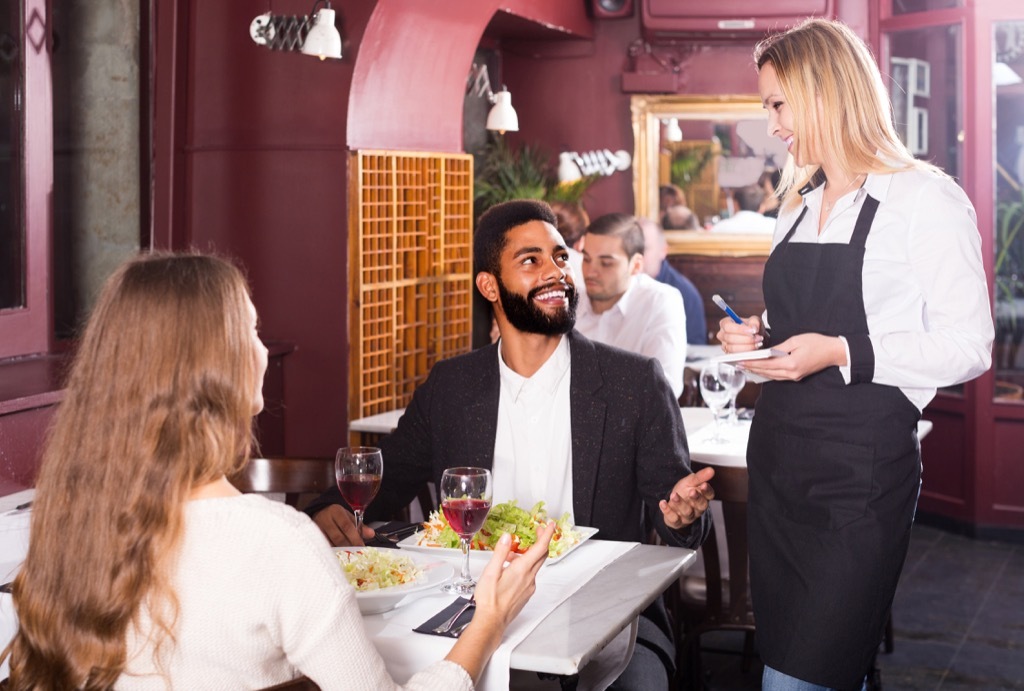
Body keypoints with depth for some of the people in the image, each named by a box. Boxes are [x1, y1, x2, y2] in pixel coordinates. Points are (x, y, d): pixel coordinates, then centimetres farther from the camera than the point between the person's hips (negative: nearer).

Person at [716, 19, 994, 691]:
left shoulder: (927, 200, -8)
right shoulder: (798, 206, 16)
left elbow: (969, 348, -12)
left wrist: (843, 353, -19)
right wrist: (762, 334, 8)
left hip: (860, 465, -8)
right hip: (780, 456, 8)